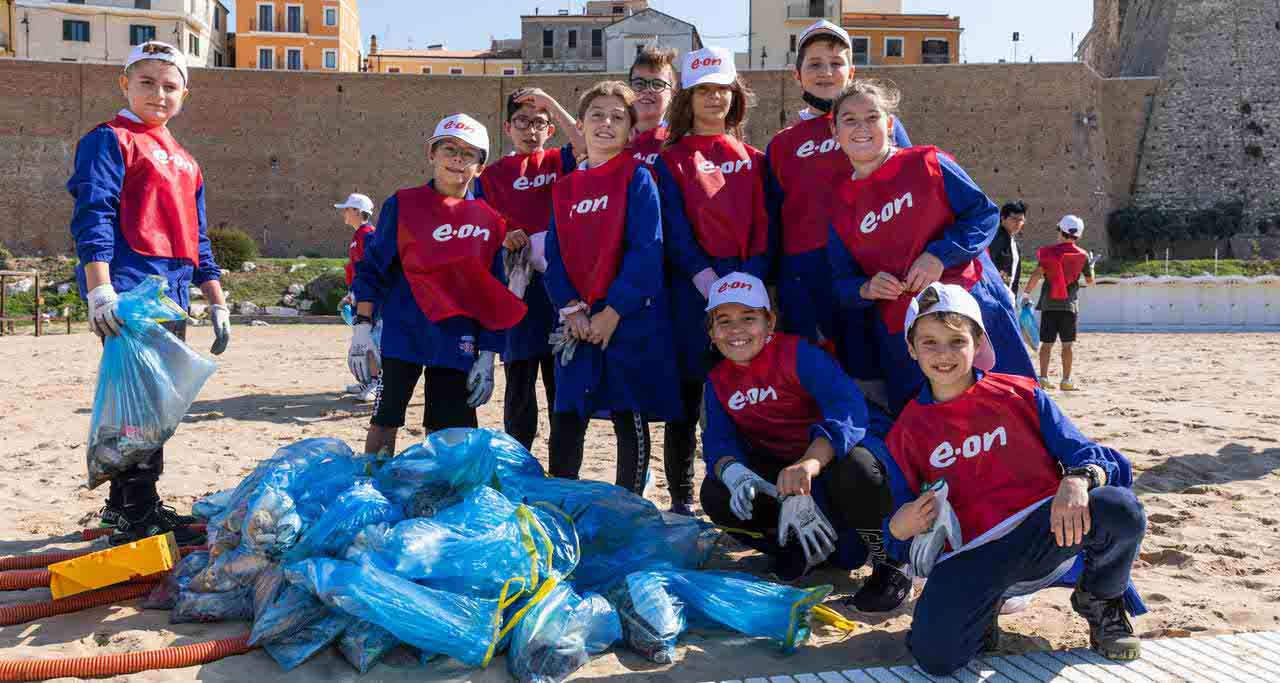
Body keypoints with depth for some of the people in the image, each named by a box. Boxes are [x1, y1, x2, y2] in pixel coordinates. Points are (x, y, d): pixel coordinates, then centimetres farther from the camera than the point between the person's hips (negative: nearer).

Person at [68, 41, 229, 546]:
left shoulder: (183, 162, 24)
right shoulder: (109, 141, 1)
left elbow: (197, 240, 26)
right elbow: (93, 217, -11)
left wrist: (217, 303, 21)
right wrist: (99, 289, -23)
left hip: (171, 299, 8)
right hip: (129, 295, -8)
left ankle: (124, 504, 22)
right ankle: (138, 514, -5)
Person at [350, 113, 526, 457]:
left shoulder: (490, 221, 6)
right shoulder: (403, 205, 2)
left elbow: (495, 294, 8)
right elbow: (372, 268, 3)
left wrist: (488, 356, 5)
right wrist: (362, 326, -6)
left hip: (458, 343, 2)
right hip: (402, 335, -2)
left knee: (447, 438, 4)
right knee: (385, 423, 0)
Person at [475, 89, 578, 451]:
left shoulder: (562, 163, 8)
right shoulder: (491, 176, 10)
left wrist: (550, 102, -12)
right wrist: (502, 242, -10)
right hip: (514, 288, 1)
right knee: (519, 388, 6)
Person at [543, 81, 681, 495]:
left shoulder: (638, 178, -2)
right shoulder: (565, 187, 13)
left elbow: (647, 251, -12)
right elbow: (554, 255, 8)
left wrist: (612, 312, -16)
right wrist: (570, 308, -7)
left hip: (629, 318, -4)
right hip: (577, 324, 5)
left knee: (630, 420, 3)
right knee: (566, 420, 7)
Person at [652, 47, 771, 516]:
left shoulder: (753, 159, 16)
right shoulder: (672, 160, 7)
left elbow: (764, 225, 8)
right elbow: (675, 229, -4)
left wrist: (751, 279, -8)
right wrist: (707, 278, -16)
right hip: (693, 288, -2)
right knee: (687, 394, 0)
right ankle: (681, 499, 9)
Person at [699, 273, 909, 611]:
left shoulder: (797, 353, -20)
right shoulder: (718, 380, 1)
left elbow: (848, 405, -37)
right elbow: (718, 441, -9)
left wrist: (809, 463, -56)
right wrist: (733, 472, -37)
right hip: (777, 474, 6)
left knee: (854, 471, -41)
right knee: (716, 494, -19)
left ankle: (889, 564, -11)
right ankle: (811, 545, 1)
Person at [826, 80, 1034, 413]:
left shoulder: (927, 163, 2)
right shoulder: (841, 206, 9)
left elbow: (984, 213, 0)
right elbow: (841, 283, 12)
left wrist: (939, 255, -14)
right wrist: (866, 289, -10)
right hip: (899, 333, 2)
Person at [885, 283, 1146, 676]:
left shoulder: (1019, 395, 8)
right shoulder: (908, 431, 11)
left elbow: (1081, 451, 3)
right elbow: (902, 522, 13)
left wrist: (1078, 480, -22)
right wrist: (899, 529, -12)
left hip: (1047, 532, 1)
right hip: (975, 554, -1)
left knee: (1121, 511, -31)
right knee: (935, 654, -30)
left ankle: (1101, 602, 4)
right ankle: (986, 605, 8)